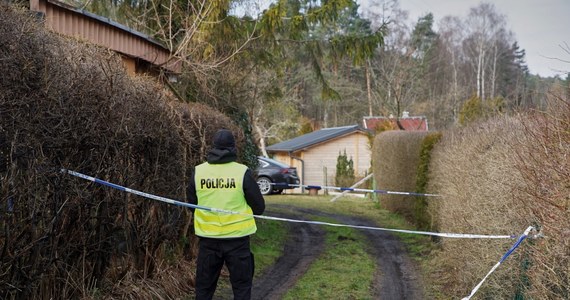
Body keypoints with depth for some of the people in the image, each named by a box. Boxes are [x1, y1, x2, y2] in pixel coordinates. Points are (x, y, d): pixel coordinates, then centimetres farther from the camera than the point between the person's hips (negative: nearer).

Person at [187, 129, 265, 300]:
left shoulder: (198, 171, -2)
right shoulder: (242, 172, -10)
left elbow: (191, 203, 9)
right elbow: (259, 207, -5)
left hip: (208, 239, 3)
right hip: (237, 239, -2)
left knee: (204, 286, 15)